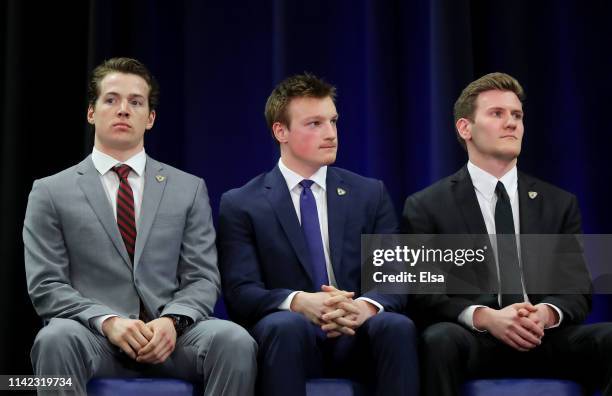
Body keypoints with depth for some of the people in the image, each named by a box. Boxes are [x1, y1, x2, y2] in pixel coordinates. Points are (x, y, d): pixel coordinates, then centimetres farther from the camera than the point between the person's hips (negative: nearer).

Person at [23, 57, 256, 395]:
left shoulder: (189, 189, 15)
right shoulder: (50, 193, 9)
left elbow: (202, 278, 8)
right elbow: (46, 286, 1)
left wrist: (172, 320, -14)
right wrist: (108, 321, -16)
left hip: (171, 333, 2)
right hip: (93, 334, -1)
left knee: (236, 341, -30)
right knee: (56, 339, -36)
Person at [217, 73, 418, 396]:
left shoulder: (370, 194, 12)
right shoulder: (241, 205, 4)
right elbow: (240, 291, -7)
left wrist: (367, 306, -22)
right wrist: (298, 302, -27)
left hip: (357, 336, 2)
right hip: (287, 334, -2)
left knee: (397, 326, -31)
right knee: (287, 325, -36)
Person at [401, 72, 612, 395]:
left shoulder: (560, 204, 16)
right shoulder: (427, 207, 6)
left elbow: (578, 292, 10)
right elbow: (422, 295, -2)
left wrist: (547, 314, -15)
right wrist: (484, 317, -20)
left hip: (546, 341, 3)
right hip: (473, 341, -2)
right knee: (440, 339, -37)